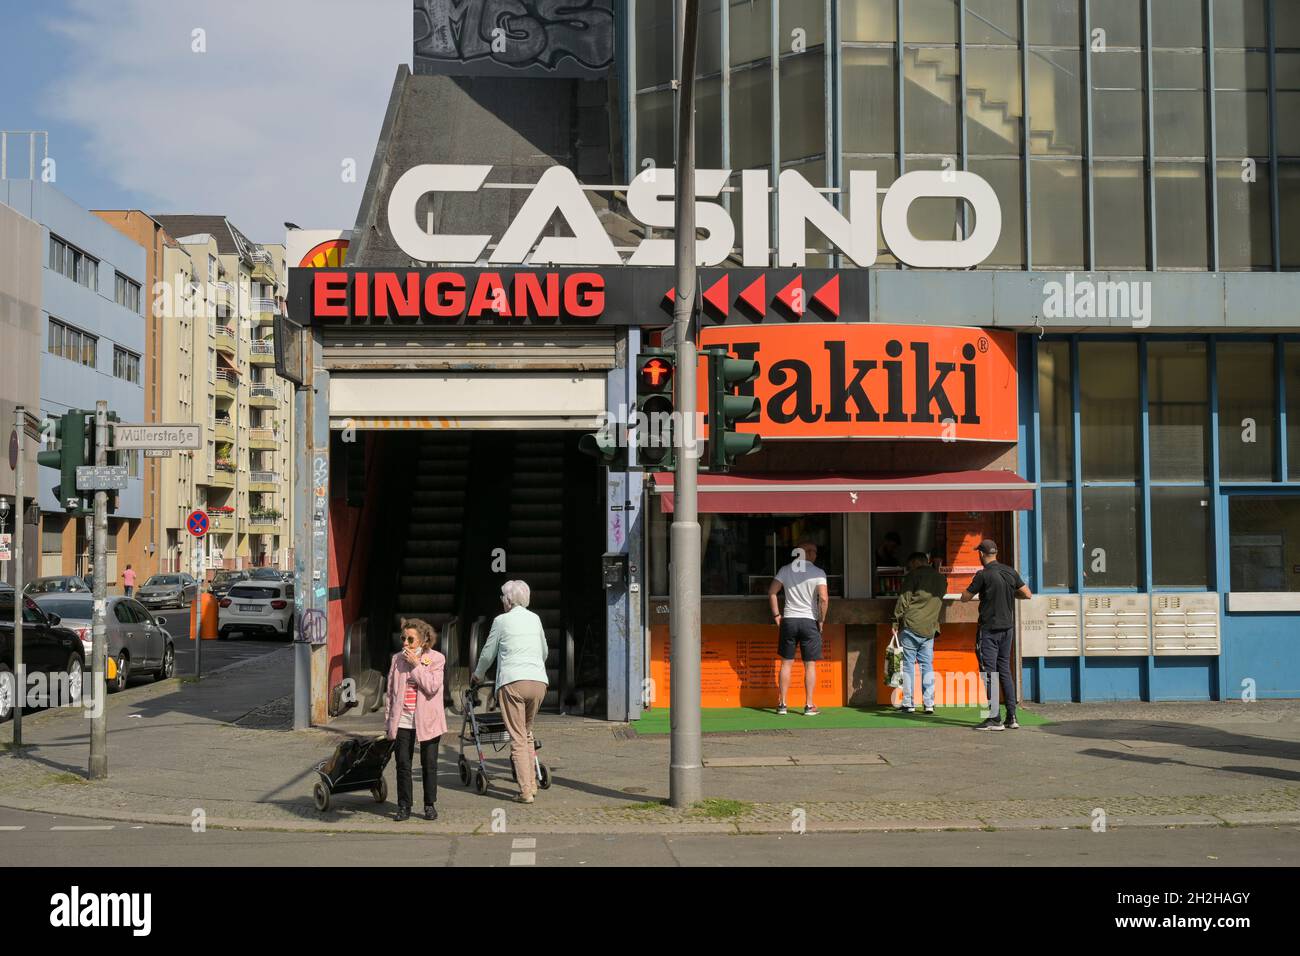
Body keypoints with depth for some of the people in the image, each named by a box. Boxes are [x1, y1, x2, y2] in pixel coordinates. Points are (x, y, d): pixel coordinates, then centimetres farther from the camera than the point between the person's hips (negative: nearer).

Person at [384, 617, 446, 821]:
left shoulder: (436, 659, -3)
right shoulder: (397, 659, 6)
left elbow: (432, 687, -16)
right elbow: (391, 692, 10)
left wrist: (416, 664, -16)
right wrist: (388, 722, 8)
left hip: (427, 721, -2)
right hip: (403, 720, 2)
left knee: (429, 764, 4)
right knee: (403, 764, 3)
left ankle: (430, 805, 16)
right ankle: (404, 806, 11)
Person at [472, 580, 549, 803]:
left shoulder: (502, 620, 3)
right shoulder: (535, 619, 17)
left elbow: (488, 654, 12)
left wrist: (477, 675, 30)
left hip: (513, 682, -5)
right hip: (539, 681, 5)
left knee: (518, 737, -2)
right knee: (527, 733, 19)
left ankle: (526, 791, -6)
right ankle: (532, 784, 17)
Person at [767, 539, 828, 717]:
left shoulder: (785, 570, 5)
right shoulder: (818, 573, -5)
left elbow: (771, 592, 0)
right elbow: (824, 599, -14)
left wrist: (776, 615, 7)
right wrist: (821, 621, -3)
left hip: (788, 620, 3)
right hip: (809, 621, -3)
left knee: (786, 663, 8)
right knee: (810, 664, 4)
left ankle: (782, 704, 8)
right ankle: (809, 706, 4)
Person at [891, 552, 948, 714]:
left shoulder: (914, 575, -3)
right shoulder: (941, 579, 14)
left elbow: (904, 599, -6)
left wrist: (896, 621, -1)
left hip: (911, 626, -5)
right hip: (930, 628, 5)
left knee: (908, 664, 1)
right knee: (927, 665, 8)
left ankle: (908, 703, 0)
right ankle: (929, 704, 4)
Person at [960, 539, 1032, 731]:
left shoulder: (983, 575, -14)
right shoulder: (1011, 572, 4)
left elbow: (964, 598, -7)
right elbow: (1027, 594, 8)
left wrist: (978, 591, 13)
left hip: (989, 629, -6)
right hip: (1007, 627, 6)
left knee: (989, 673, -3)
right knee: (1005, 671, 13)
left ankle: (995, 719, -5)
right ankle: (1012, 717, 12)